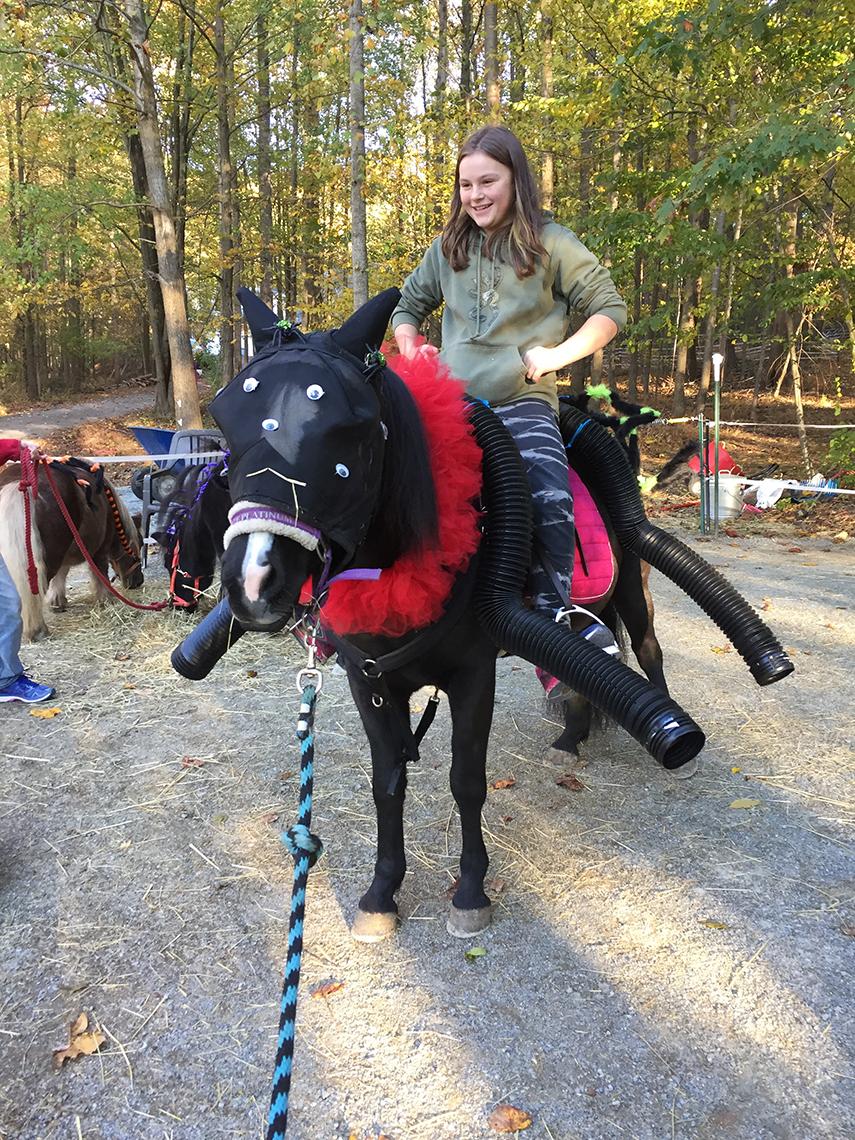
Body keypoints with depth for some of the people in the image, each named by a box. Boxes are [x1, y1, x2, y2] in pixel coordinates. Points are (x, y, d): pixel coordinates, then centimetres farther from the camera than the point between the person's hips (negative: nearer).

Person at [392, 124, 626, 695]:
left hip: (524, 402, -3)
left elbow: (611, 309, 6)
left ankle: (555, 613, -17)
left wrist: (557, 354, -8)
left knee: (550, 498, -31)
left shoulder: (551, 243, 5)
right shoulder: (448, 248, 16)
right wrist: (411, 347, 7)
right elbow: (408, 306, 29)